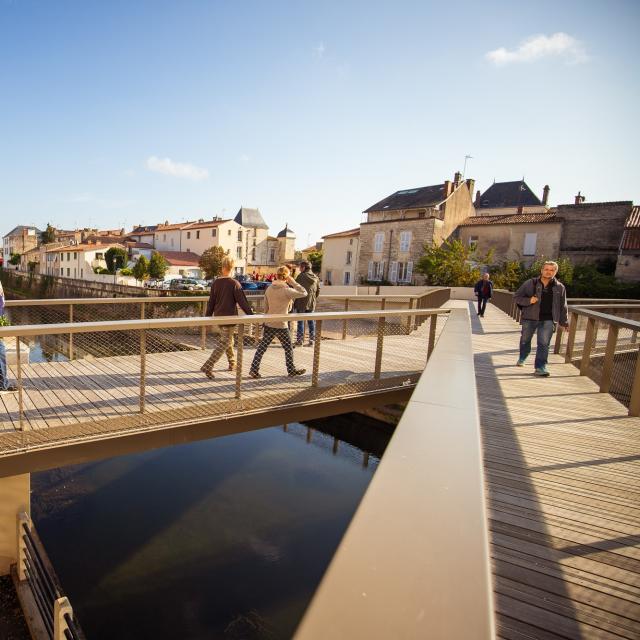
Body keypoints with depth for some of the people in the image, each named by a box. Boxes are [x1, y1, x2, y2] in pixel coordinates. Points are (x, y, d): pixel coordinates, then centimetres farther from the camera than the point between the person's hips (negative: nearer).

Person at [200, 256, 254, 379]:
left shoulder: (216, 282, 1)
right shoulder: (234, 284, -13)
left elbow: (211, 302, 6)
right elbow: (243, 302, -14)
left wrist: (208, 316, 16)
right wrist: (251, 315, -6)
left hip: (217, 318, 6)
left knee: (228, 341, 22)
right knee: (224, 344, -1)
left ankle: (232, 363, 35)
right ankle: (208, 366, -10)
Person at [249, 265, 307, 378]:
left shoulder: (269, 289, 2)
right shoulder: (287, 290, -17)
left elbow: (266, 307, 9)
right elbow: (304, 293, -9)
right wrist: (293, 282, -5)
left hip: (268, 324, 6)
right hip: (281, 325, -5)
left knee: (262, 347, 11)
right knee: (288, 348, 13)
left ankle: (254, 370, 13)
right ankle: (291, 370, 25)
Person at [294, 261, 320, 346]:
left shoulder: (301, 276, -10)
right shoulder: (315, 277, 7)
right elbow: (318, 290, 12)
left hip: (301, 302, -5)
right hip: (311, 303, 5)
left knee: (300, 321, 2)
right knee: (311, 321, 11)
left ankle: (299, 340, 5)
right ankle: (311, 341, 15)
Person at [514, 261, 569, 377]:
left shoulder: (559, 287, 5)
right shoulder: (530, 283, -1)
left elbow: (563, 306, 12)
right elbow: (518, 296, 3)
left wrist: (564, 322, 11)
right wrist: (528, 300, -16)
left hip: (548, 320, 0)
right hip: (530, 318, 0)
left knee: (544, 343, -7)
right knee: (525, 340, 16)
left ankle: (540, 367, -1)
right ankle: (522, 358, 40)